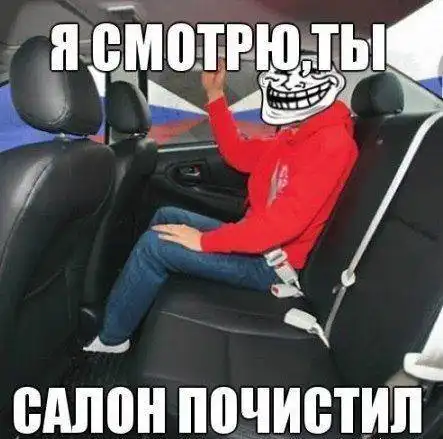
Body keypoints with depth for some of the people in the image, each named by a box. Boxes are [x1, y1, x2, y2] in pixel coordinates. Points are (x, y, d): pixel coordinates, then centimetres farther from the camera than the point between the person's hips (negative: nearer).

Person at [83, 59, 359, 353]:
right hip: (259, 240, 10)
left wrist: (205, 240, -25)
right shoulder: (299, 133, 9)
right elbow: (239, 154, 13)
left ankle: (110, 339, 5)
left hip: (271, 263, -10)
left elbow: (285, 221, -31)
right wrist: (215, 95, 7)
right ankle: (125, 305, 20)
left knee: (154, 244, -15)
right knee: (166, 217, 13)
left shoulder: (332, 141, -22)